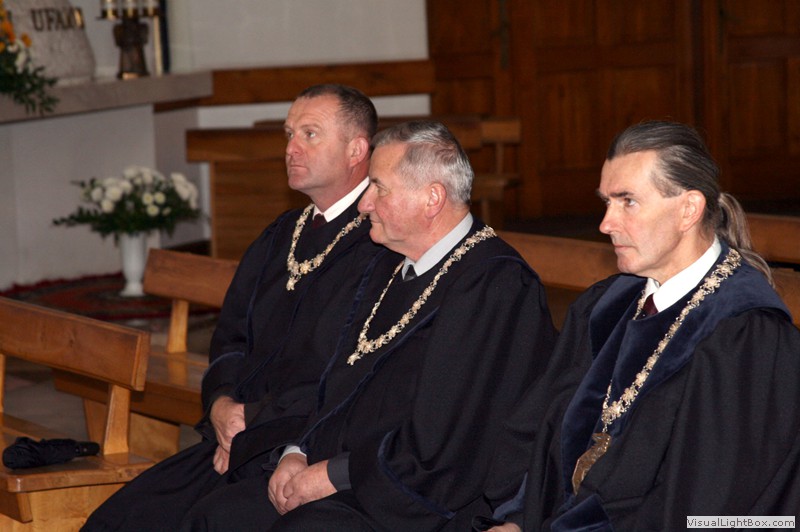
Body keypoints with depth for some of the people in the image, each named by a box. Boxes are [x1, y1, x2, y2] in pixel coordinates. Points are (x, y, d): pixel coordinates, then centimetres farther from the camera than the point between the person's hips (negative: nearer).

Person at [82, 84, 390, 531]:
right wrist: (223, 404, -1)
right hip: (237, 444, 8)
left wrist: (252, 420, -12)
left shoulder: (381, 249, -11)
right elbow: (230, 339, 21)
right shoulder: (283, 236, 18)